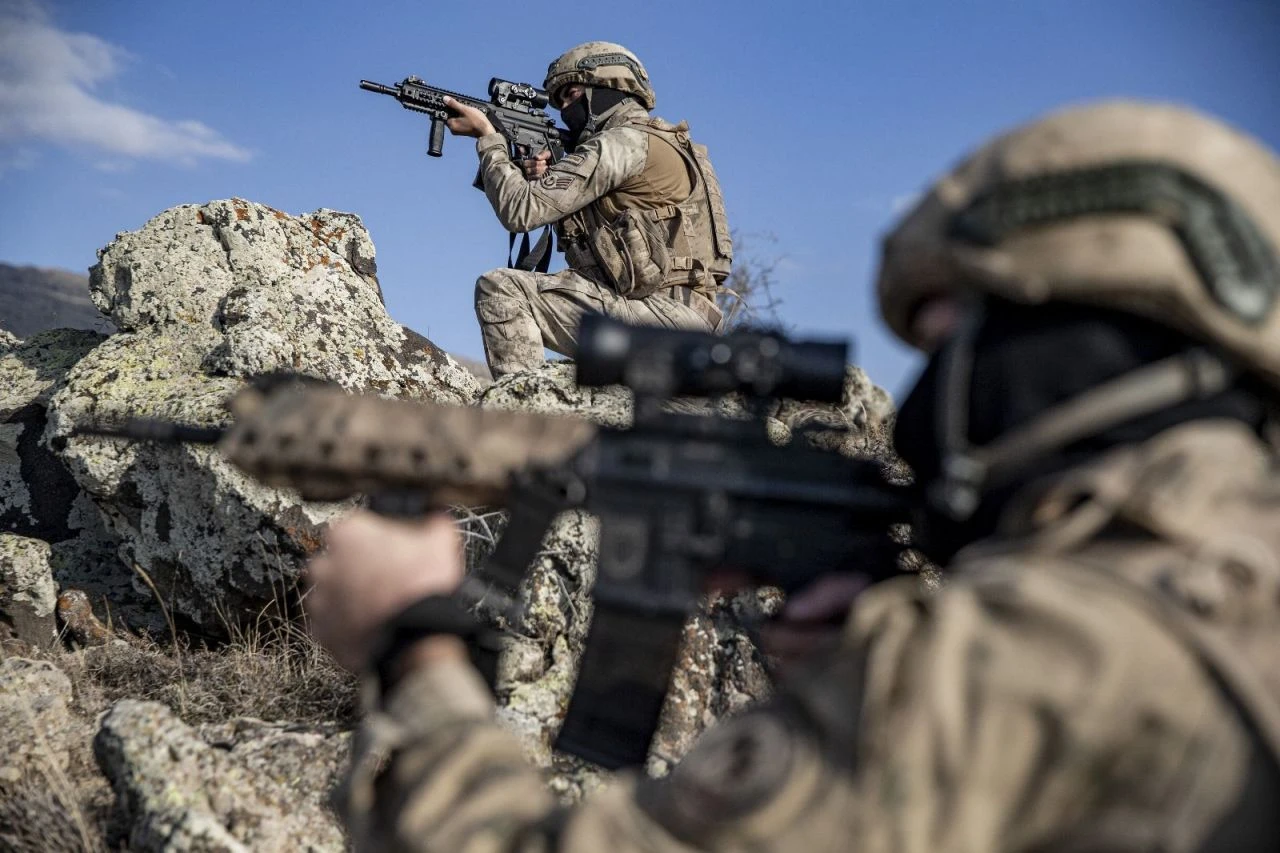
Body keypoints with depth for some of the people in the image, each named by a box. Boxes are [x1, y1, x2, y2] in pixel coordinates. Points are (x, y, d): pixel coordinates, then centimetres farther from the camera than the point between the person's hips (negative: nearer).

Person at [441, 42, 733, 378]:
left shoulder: (623, 142, -8)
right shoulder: (657, 142, 21)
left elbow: (520, 211, -12)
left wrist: (487, 136, 0)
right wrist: (541, 179, 5)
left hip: (663, 310, -10)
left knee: (500, 287, -12)